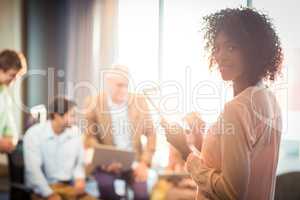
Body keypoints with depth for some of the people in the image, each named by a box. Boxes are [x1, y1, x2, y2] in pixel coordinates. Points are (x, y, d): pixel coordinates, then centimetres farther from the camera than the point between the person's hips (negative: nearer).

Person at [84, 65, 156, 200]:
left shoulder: (139, 101, 2)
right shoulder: (93, 103, -4)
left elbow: (150, 134, 6)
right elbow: (90, 136, -1)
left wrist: (145, 162, -4)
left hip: (134, 162, 1)